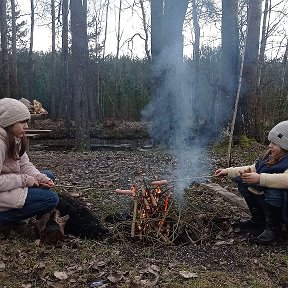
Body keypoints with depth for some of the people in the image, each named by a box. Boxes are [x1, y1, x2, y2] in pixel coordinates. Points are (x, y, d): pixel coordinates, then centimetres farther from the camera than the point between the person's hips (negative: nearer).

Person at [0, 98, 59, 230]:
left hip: (11, 186, 10)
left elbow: (25, 165, 7)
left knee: (48, 176, 11)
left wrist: (40, 177, -10)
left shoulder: (15, 138, 5)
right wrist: (24, 180, -20)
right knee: (51, 198, -13)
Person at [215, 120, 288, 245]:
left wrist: (260, 178, -43)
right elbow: (252, 169, 13)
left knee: (273, 190, -37)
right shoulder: (269, 157, 4)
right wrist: (228, 171, 8)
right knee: (243, 182, 3)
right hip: (266, 203, 9)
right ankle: (258, 221, 11)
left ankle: (274, 229, -10)